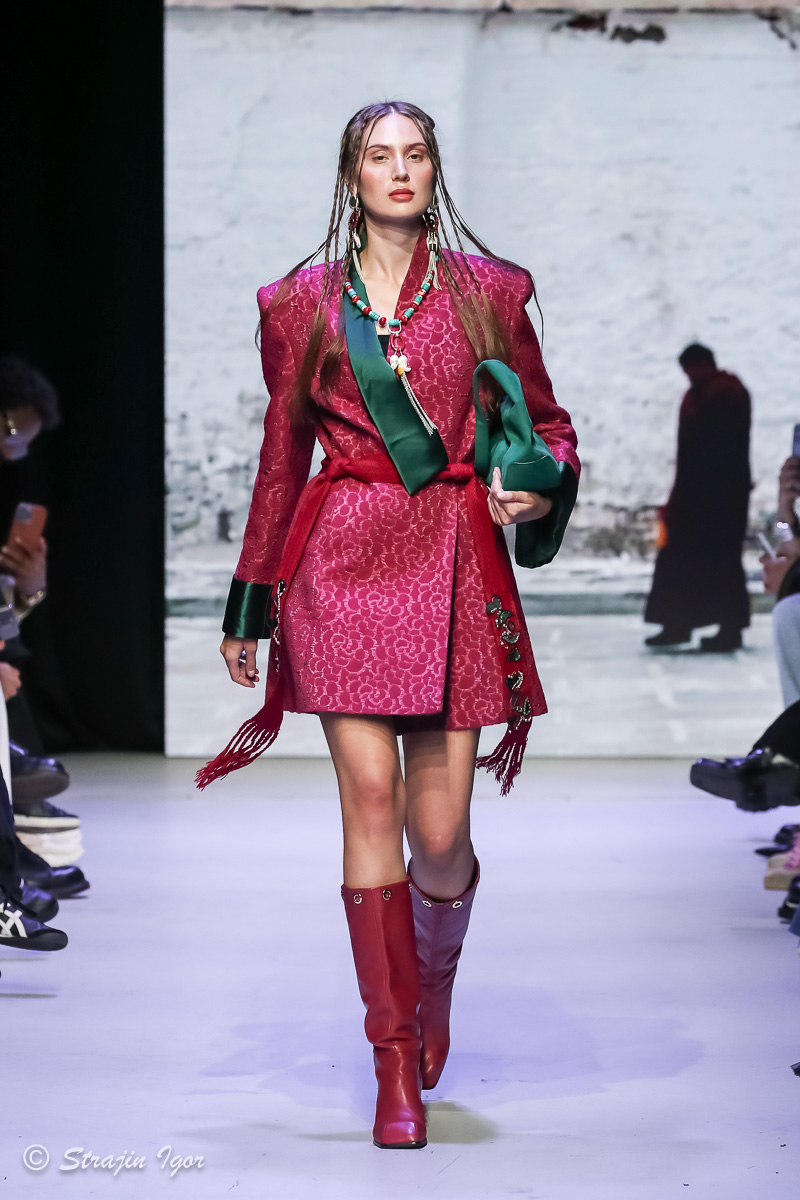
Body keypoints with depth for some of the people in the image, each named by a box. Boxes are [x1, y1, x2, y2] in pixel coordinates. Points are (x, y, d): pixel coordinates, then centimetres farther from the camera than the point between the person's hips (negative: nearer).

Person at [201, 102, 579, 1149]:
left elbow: (548, 423, 18)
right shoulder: (303, 304, 10)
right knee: (370, 799, -8)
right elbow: (281, 460, 14)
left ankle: (436, 971, 31)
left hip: (456, 563, 0)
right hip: (342, 559, 0)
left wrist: (539, 489, -5)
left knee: (441, 833, -4)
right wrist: (247, 608, 15)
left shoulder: (488, 290, 9)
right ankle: (395, 1063, 0)